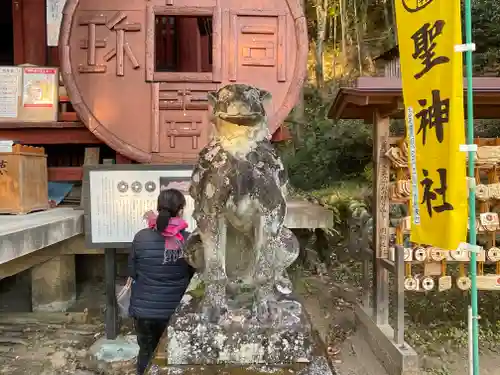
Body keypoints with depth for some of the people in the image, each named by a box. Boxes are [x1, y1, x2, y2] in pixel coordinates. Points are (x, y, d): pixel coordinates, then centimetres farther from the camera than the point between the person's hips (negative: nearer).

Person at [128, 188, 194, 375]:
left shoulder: (141, 237, -14)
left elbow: (132, 271, -2)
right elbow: (192, 273, -2)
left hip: (144, 310, 1)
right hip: (175, 311, 0)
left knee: (146, 353, 22)